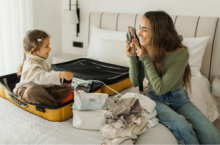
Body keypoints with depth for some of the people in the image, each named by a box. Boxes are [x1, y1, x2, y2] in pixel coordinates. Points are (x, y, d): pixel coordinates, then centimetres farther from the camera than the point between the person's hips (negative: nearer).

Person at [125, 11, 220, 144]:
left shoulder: (181, 54, -22)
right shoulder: (145, 50, -10)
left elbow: (160, 88, -24)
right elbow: (135, 82, -3)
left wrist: (145, 58, -23)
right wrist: (132, 57, -16)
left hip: (178, 98, -1)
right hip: (156, 98, 1)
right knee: (181, 125, -32)